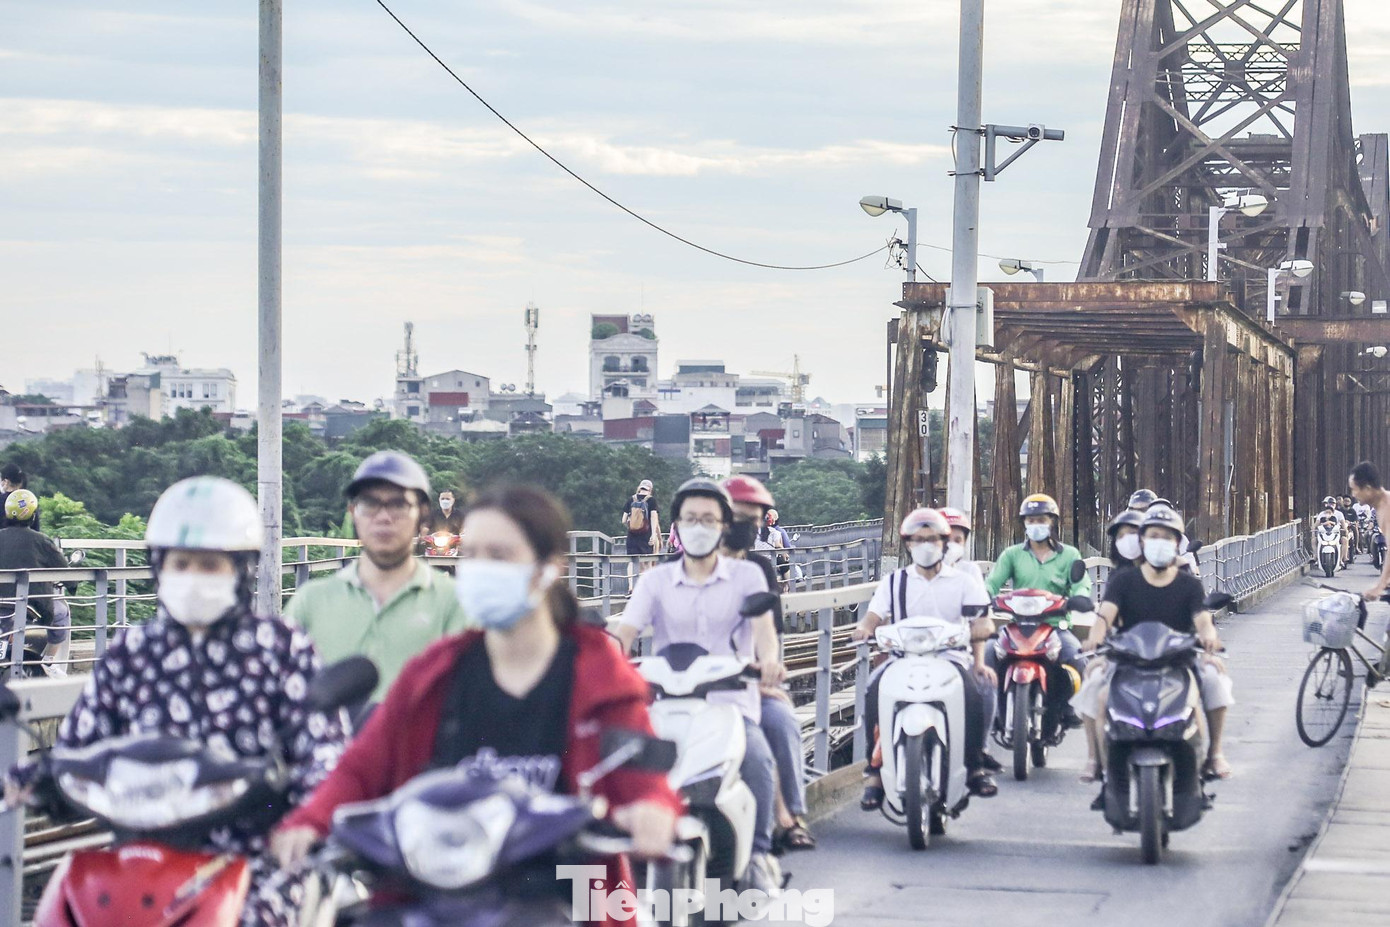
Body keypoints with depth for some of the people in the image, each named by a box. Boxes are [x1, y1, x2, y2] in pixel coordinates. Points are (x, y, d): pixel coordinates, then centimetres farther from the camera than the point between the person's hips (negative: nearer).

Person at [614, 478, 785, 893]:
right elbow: (625, 631, 1)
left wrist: (768, 658, -31)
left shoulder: (747, 575, 11)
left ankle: (759, 853, -12)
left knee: (757, 758, -30)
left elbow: (763, 624, -7)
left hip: (732, 701, -1)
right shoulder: (656, 580, 15)